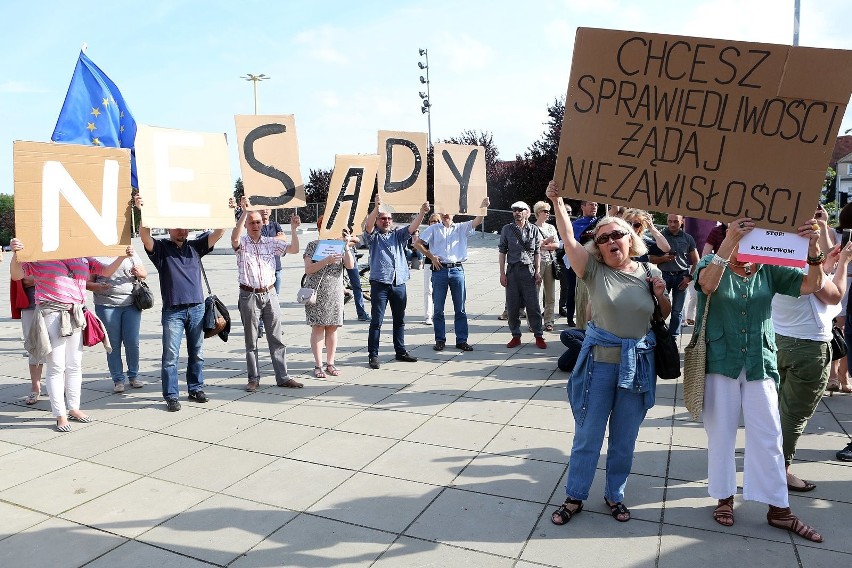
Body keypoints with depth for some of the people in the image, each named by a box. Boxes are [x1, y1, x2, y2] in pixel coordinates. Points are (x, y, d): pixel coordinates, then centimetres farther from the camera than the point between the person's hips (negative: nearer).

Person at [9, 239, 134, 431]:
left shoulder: (83, 258, 11)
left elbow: (107, 271, 13)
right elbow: (16, 275, -6)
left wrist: (122, 256, -3)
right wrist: (15, 254, -24)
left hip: (75, 315, 5)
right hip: (51, 314, -5)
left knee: (74, 365, 13)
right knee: (56, 366, -1)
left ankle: (74, 408, 26)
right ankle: (61, 415, 6)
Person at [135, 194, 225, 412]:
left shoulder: (195, 246, 11)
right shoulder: (160, 248, 2)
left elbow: (218, 232, 3)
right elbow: (144, 235, -16)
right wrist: (142, 210, -31)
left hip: (197, 309, 4)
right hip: (173, 311, -3)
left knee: (197, 353, 12)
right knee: (171, 355, -2)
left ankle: (196, 388, 25)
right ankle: (171, 396, 5)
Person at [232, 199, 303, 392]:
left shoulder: (271, 242, 8)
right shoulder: (242, 243, -1)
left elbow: (294, 249, 0)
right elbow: (234, 238, -24)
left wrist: (293, 229, -13)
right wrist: (244, 211, -29)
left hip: (270, 294, 2)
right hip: (249, 296, -2)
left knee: (276, 338, 5)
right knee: (251, 341, 6)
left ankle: (282, 377, 10)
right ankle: (254, 379, 16)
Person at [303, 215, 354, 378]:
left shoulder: (339, 245, 9)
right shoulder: (313, 246, 1)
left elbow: (350, 265, -5)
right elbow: (308, 269, -10)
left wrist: (346, 246, -13)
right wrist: (326, 260, -21)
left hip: (335, 294, 3)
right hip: (316, 293, -2)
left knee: (332, 328, 5)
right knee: (318, 328, -1)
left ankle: (330, 363, 14)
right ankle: (318, 365, 5)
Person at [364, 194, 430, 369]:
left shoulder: (398, 235, 15)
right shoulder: (373, 236, 5)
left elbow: (412, 227, 2)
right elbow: (368, 224, -15)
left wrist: (422, 212, -15)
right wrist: (377, 207, -31)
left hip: (399, 283, 5)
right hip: (380, 283, -4)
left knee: (399, 320, 13)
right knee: (377, 321, -3)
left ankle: (401, 351, 24)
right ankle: (373, 355, 3)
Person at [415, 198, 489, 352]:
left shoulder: (461, 228, 10)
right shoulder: (433, 228, 7)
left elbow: (477, 221, -4)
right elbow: (418, 243, 6)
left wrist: (483, 208, -21)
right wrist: (431, 257, -3)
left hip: (457, 270, 1)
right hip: (439, 270, -1)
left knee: (460, 308, 5)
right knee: (438, 308, 4)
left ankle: (461, 340, 12)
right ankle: (440, 340, 14)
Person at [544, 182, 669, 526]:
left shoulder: (650, 273, 4)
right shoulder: (594, 270, -5)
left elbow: (665, 316, 15)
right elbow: (569, 240, -20)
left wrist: (662, 295, -6)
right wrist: (557, 201, -29)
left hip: (638, 363, 2)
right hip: (599, 359, -2)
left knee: (624, 437, 14)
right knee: (588, 434, 6)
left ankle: (615, 495, 33)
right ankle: (574, 497, 22)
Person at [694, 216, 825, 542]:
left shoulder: (769, 270, 5)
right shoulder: (712, 264, -3)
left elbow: (811, 285, -5)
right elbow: (708, 285, -25)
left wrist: (813, 251, -22)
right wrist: (730, 242, -36)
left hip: (760, 365, 2)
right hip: (720, 364, -2)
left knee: (768, 438, 7)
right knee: (721, 434, 9)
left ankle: (779, 509, 18)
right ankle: (724, 498, 24)